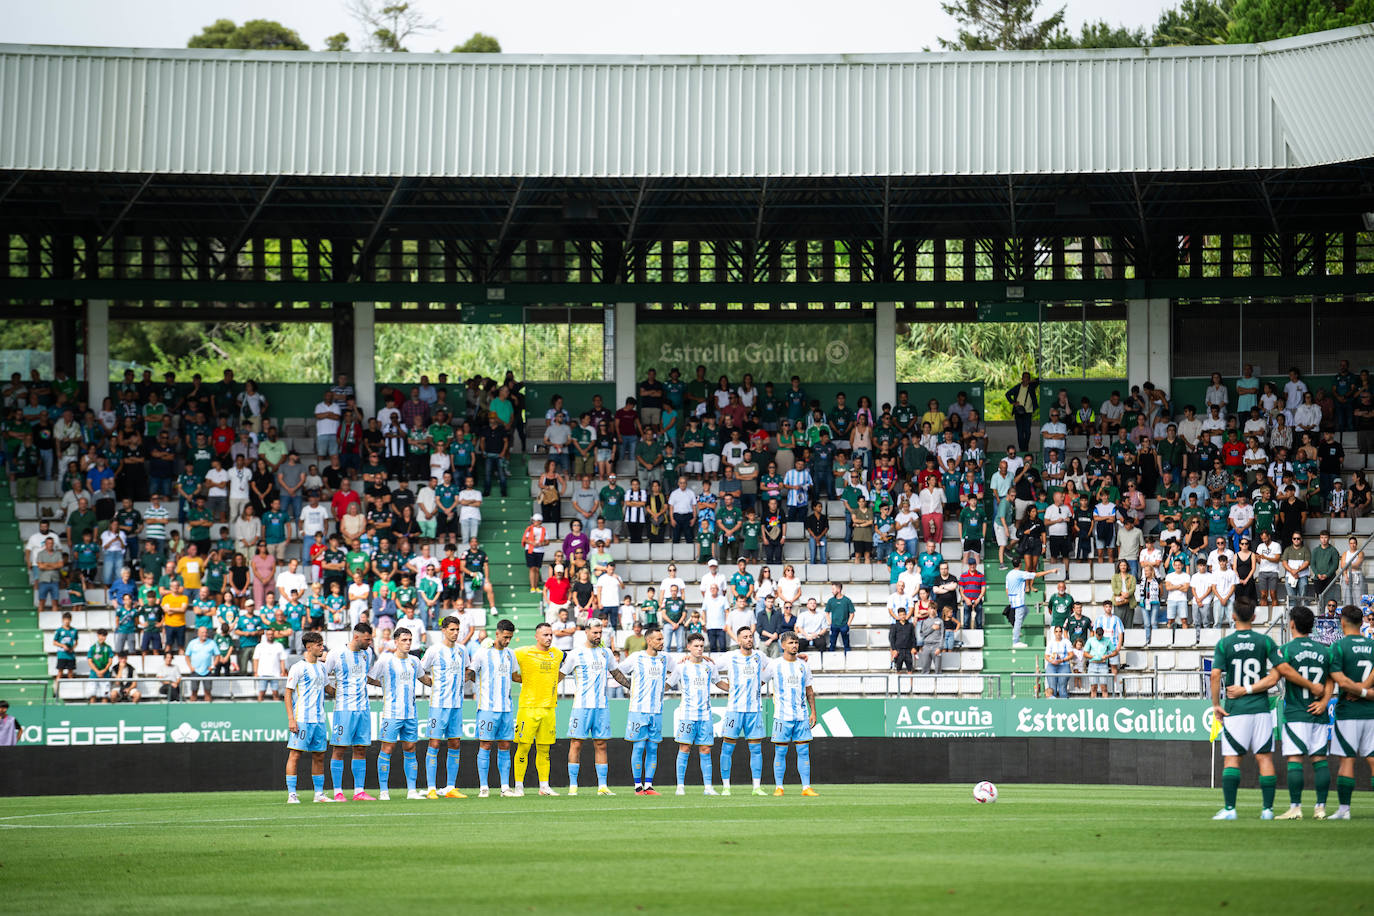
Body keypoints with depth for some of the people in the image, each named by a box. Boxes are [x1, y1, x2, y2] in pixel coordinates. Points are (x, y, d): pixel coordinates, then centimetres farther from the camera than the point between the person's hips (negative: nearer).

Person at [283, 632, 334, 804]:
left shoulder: (321, 667, 14)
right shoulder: (298, 667, -6)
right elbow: (288, 693, -7)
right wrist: (291, 719, -14)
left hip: (319, 719, 7)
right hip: (301, 718, -7)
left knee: (319, 756, 9)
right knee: (295, 754, -8)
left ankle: (319, 793, 15)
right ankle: (291, 794, -8)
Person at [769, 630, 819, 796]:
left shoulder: (803, 666, 11)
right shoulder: (775, 666, 0)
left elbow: (809, 691, 16)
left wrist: (813, 712, 10)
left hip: (802, 716, 3)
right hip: (782, 716, -3)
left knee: (804, 752, 1)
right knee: (780, 752, -2)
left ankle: (806, 787, 2)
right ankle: (778, 787, 2)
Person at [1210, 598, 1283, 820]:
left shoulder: (1224, 643, -1)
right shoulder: (1265, 642, 2)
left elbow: (1216, 675, -9)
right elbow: (1275, 677, -4)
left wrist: (1216, 705, -1)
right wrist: (1248, 689, -1)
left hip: (1234, 710, -1)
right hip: (1261, 708, 1)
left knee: (1231, 759, 1)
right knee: (1265, 758, 4)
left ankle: (1229, 809, -6)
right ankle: (1267, 809, 1)